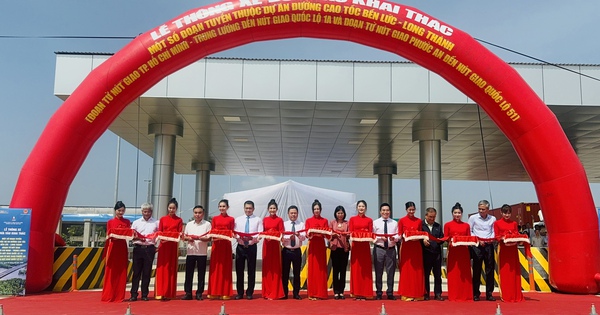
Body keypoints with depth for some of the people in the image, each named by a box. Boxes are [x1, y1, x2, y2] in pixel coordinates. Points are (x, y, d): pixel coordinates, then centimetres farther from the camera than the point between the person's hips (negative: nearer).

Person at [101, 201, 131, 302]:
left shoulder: (127, 222, 10)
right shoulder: (110, 222, 6)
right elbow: (108, 235, 1)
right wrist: (111, 235, -20)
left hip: (123, 248, 2)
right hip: (113, 247, -1)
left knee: (122, 273, 3)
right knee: (111, 273, 0)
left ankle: (120, 296, 9)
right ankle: (108, 296, 6)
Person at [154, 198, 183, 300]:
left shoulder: (179, 220, 8)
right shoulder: (162, 219, 11)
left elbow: (180, 233, 4)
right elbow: (159, 233, 7)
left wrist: (180, 235, -18)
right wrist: (161, 237, -14)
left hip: (174, 246, 0)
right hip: (163, 245, 0)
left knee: (172, 269, 2)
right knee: (162, 268, -5)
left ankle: (169, 293, 8)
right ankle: (160, 293, -4)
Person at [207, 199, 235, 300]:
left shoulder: (231, 219, 7)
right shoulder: (215, 218, 11)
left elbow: (232, 232, 4)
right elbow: (212, 231, 7)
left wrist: (232, 235, -17)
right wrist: (213, 236, -13)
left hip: (226, 245, -1)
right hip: (216, 244, 1)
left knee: (226, 268, 1)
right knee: (215, 268, 1)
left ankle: (225, 292, 5)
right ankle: (214, 292, 6)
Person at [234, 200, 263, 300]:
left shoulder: (258, 220, 4)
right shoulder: (238, 219, 11)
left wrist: (256, 238, -22)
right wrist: (238, 238, -17)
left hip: (252, 246, -2)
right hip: (240, 246, 2)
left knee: (251, 270, 3)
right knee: (239, 270, 4)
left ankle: (249, 293, 12)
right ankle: (240, 293, 14)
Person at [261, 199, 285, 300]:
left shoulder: (279, 220, 0)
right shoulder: (265, 220, 11)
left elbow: (281, 233, -3)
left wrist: (274, 235, -20)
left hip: (275, 245, -3)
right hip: (266, 244, 3)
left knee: (275, 268, -1)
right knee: (266, 268, 5)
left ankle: (275, 293, 4)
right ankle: (267, 292, 13)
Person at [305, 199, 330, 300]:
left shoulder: (324, 221, 9)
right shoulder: (308, 221, 9)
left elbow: (326, 235, 4)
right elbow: (307, 235, 2)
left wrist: (321, 234, -17)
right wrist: (311, 234, -19)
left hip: (321, 246, 0)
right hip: (312, 246, 0)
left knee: (321, 269, 0)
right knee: (312, 269, -1)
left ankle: (321, 293, 5)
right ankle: (312, 293, 4)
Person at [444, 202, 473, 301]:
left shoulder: (466, 225, 12)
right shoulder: (447, 225, 6)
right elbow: (445, 238, 3)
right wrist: (450, 241, -16)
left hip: (464, 252, 2)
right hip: (453, 251, -2)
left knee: (465, 273, 1)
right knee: (453, 274, -1)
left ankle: (465, 295, 8)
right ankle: (453, 296, 4)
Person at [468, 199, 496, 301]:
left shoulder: (492, 219, 11)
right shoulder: (473, 218, 4)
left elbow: (494, 232, 12)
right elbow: (469, 232, 3)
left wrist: (491, 238, -8)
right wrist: (478, 240, -8)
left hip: (489, 245, 2)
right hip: (477, 245, -2)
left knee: (490, 270, 2)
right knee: (477, 270, -2)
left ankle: (489, 294, 9)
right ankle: (476, 294, 4)